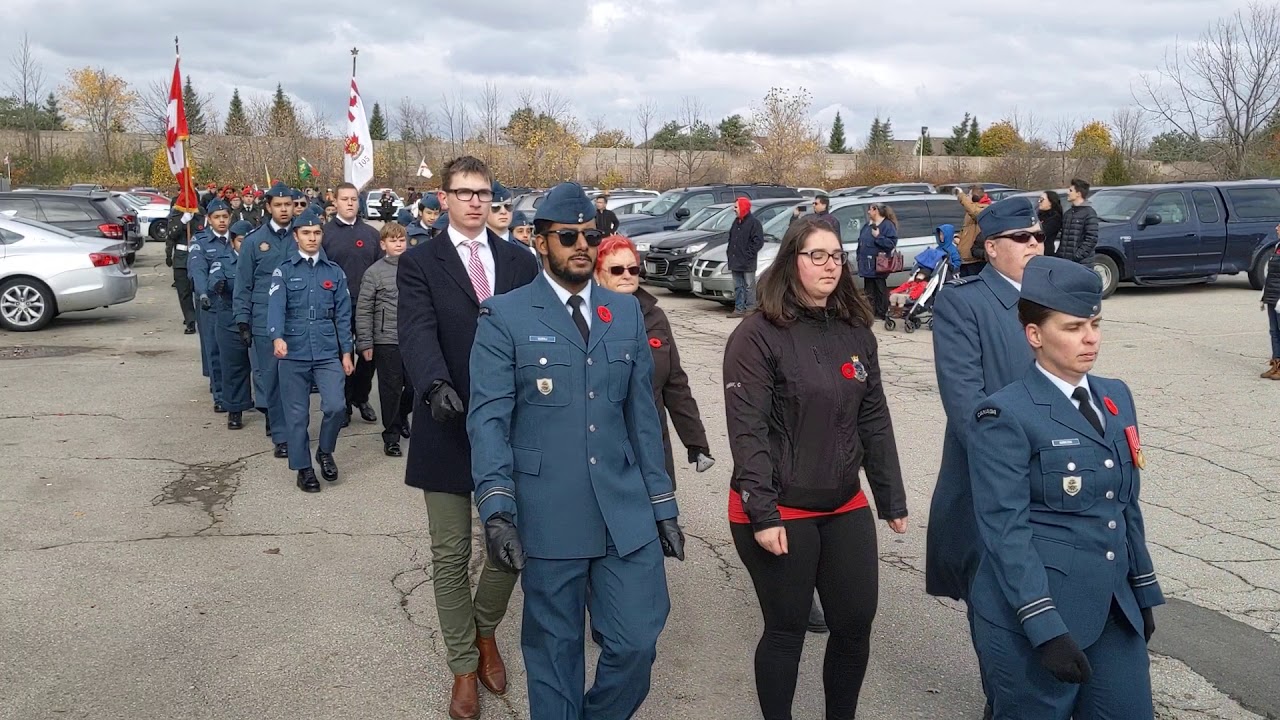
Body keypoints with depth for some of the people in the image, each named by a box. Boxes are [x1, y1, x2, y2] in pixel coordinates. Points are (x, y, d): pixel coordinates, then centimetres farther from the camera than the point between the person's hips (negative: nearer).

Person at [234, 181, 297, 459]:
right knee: (270, 377, 2)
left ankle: (278, 423, 20)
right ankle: (281, 434, 10)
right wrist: (243, 322, 0)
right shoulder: (254, 241, 2)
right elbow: (243, 286, 4)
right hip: (264, 322, 0)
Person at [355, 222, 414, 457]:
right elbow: (363, 310, -2)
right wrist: (364, 343, -5)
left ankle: (401, 417, 38)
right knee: (391, 389, 3)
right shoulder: (374, 272, -2)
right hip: (387, 340, -3)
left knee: (414, 385, 9)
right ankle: (391, 436, 16)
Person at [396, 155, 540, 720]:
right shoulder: (419, 263, 0)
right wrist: (435, 385, -35)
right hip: (450, 426, -2)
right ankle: (463, 667, 27)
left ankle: (485, 631, 39)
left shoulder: (520, 261, 9)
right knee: (451, 555, 8)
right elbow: (418, 333, -16)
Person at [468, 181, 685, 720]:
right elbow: (488, 420, -9)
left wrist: (663, 505, 10)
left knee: (636, 645, 6)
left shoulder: (626, 312, 12)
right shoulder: (504, 317, -1)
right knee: (554, 652, 10)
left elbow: (642, 414, 12)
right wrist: (496, 510, -20)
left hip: (627, 513, 3)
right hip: (548, 517, -3)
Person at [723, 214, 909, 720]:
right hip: (779, 511, -5)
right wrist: (763, 514, -19)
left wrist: (892, 499, 11)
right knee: (786, 630, 8)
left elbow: (874, 421, 10)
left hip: (845, 506, 6)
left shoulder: (856, 333, 6)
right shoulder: (757, 335, -12)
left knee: (856, 623, 12)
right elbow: (747, 431, -15)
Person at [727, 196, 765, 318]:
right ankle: (739, 309, 14)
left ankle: (750, 309, 0)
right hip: (735, 262, 8)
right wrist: (730, 253, 10)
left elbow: (758, 241, -14)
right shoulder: (736, 222, 16)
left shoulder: (754, 222, -9)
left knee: (749, 286, -3)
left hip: (747, 262, -8)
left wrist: (748, 254, -17)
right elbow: (731, 238, 22)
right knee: (738, 286, 10)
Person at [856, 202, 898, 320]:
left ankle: (881, 313, 8)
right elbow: (860, 242, 21)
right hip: (867, 265, 8)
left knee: (880, 289, 1)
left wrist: (878, 236, -23)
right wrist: (859, 258, 14)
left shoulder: (888, 225, -9)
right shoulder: (867, 225, 15)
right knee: (869, 289, 11)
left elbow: (892, 243, -17)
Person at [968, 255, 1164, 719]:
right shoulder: (1007, 416, -14)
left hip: (1114, 611, 7)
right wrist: (1046, 628, -22)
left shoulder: (1117, 397, 9)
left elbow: (1127, 505, 15)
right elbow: (1005, 529, -18)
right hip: (1036, 616, -6)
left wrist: (1143, 592, 16)